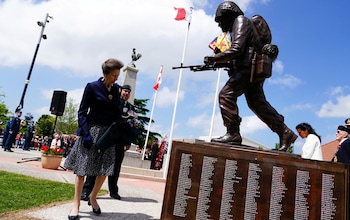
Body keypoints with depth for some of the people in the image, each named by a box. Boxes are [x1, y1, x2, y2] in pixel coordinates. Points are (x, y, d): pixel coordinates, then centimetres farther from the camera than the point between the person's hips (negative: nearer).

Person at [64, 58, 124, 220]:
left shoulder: (116, 89, 5)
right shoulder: (92, 87, -8)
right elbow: (82, 112, -7)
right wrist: (85, 133, -17)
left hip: (108, 132, 5)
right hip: (91, 130, -4)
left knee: (105, 169, 5)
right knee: (82, 168, 1)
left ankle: (92, 198, 26)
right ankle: (76, 204, 13)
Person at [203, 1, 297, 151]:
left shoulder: (241, 21, -2)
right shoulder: (237, 25, 28)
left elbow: (236, 50, -17)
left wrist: (214, 58, -14)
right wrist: (222, 62, 12)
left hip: (248, 68, -10)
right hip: (252, 70, 10)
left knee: (226, 95, -14)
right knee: (257, 103, 8)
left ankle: (232, 134, -15)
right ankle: (285, 133, 12)